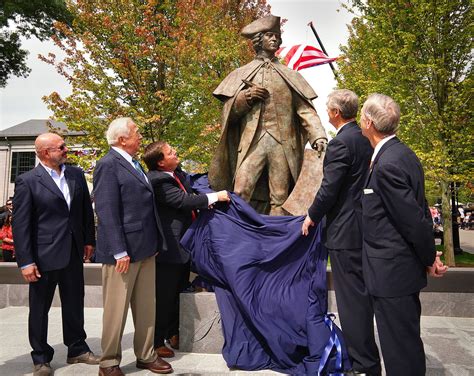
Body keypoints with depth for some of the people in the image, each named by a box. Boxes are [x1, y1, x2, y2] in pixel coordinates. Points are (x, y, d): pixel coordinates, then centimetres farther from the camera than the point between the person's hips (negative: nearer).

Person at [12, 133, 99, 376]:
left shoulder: (76, 174, 4)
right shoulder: (27, 181, -10)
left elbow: (86, 209, 10)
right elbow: (20, 225, -11)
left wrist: (89, 240, 8)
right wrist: (25, 262, -13)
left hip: (73, 253, 5)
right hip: (44, 255, -4)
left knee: (74, 304, 16)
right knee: (39, 308, 11)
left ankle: (77, 349, 33)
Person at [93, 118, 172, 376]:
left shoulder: (134, 164, 14)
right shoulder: (108, 165, -12)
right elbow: (106, 211, -18)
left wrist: (156, 242, 14)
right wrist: (119, 251, -21)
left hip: (146, 248, 8)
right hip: (123, 250, -8)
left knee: (147, 307, 15)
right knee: (116, 309, 5)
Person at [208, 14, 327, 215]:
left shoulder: (289, 76, 18)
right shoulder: (242, 74, 17)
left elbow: (306, 110, 6)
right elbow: (229, 111, 13)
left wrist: (318, 136, -10)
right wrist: (246, 97, -5)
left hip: (282, 142, 1)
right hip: (252, 141, -1)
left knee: (280, 199, 0)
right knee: (239, 194, -14)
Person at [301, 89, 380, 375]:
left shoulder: (341, 142, -17)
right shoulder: (365, 138, 11)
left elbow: (329, 188, -19)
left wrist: (312, 216, -4)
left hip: (345, 231, -10)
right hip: (364, 226, 10)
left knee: (352, 298, 0)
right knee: (362, 295, 20)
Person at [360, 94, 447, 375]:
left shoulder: (388, 164, -23)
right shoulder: (401, 154, 8)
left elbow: (413, 218, -20)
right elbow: (418, 210, 12)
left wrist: (429, 259, -5)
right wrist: (430, 255, 16)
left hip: (392, 271, -10)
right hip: (403, 267, 10)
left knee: (399, 353, 4)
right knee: (409, 343, 24)